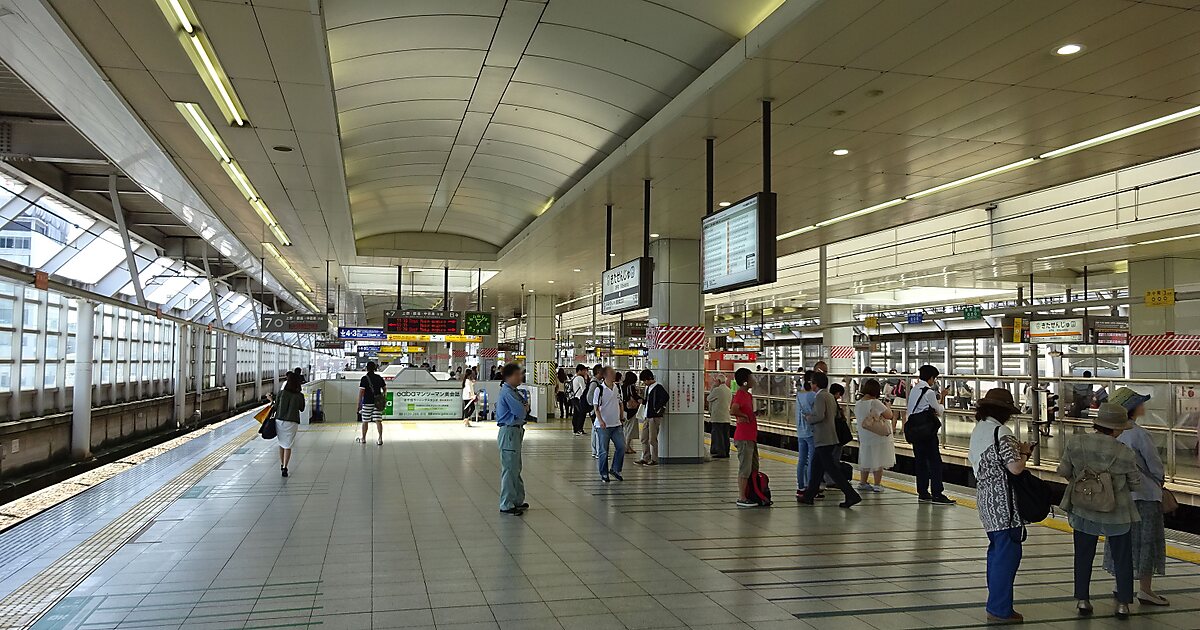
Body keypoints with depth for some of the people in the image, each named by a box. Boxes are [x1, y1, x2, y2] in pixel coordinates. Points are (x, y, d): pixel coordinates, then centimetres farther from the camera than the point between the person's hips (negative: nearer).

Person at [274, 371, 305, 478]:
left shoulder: (281, 393, -6)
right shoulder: (299, 396, -7)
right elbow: (302, 409, 6)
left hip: (279, 420, 2)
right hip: (292, 422, -2)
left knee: (281, 444, 18)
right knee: (287, 446, 2)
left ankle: (282, 465, 28)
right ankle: (284, 467, -8)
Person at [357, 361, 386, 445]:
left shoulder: (364, 378, -8)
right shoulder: (379, 378, 5)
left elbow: (361, 392, -12)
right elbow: (385, 389, 11)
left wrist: (359, 404, -9)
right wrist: (383, 397, 25)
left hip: (367, 403, -3)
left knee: (365, 421, 11)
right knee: (378, 421, 0)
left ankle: (363, 438, 22)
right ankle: (380, 438, -9)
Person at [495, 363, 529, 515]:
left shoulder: (513, 391, 14)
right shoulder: (507, 392, -18)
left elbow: (524, 409, 14)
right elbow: (521, 412, -24)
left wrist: (524, 408, -7)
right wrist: (525, 407, -3)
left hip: (515, 432, 11)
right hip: (509, 432, -11)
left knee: (516, 468, 19)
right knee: (509, 469, -4)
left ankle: (517, 500, 30)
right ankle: (507, 505, 3)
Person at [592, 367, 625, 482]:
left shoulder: (617, 388, 7)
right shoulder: (599, 389, -10)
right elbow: (596, 407, -13)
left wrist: (621, 417, 17)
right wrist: (600, 421, -24)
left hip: (616, 425, 5)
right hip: (603, 425, -5)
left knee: (621, 447, -1)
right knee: (604, 451, 2)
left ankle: (615, 469, 16)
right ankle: (604, 474, 14)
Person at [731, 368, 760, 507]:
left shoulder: (747, 395, 13)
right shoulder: (741, 395, -17)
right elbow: (732, 411, -31)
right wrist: (744, 416, -16)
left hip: (751, 437, 10)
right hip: (744, 438, -10)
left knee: (754, 468, 15)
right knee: (745, 469, -4)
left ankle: (750, 496, 23)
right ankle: (741, 498, 2)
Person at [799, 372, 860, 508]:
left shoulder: (820, 396, -15)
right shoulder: (830, 396, 15)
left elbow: (820, 416, -26)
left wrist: (809, 418, -7)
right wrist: (812, 417, 17)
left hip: (823, 439, -10)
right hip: (830, 437, 10)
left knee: (832, 469, -8)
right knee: (816, 466, 16)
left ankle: (852, 496, -10)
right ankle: (809, 495, 22)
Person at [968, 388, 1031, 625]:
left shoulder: (978, 430, 11)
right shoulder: (1001, 432, -17)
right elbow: (1015, 468, -23)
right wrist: (1024, 453, -2)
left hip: (985, 496, 10)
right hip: (1002, 502, -9)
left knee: (997, 549, 20)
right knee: (1007, 553, -2)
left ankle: (996, 601, 30)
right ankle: (999, 609, 3)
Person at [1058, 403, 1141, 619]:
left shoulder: (1076, 442, -12)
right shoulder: (1123, 453, -16)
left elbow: (1063, 471, -2)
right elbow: (1136, 483, -3)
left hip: (1084, 511, 2)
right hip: (1118, 514, -2)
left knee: (1083, 556, 16)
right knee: (1122, 559, 15)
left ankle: (1082, 600, 20)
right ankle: (1123, 603, 20)